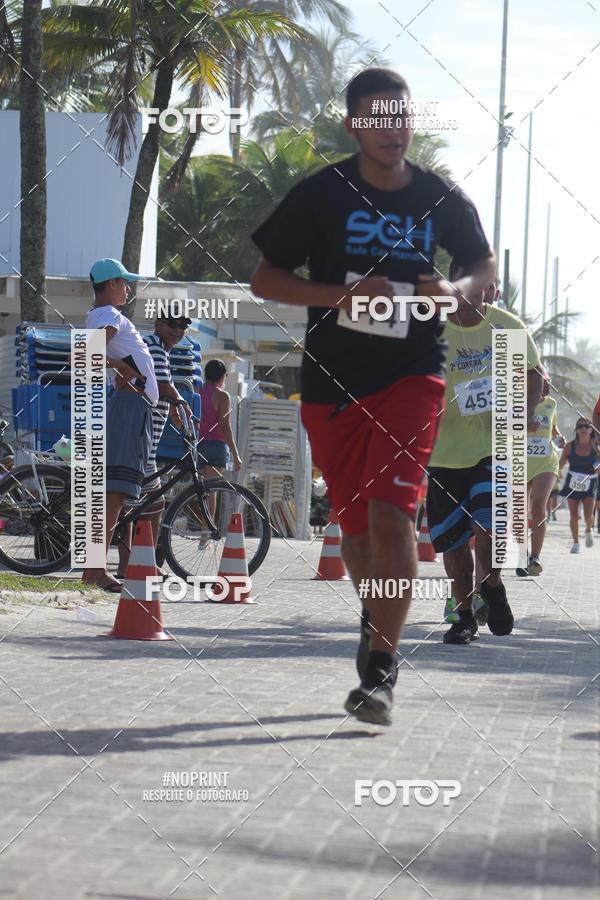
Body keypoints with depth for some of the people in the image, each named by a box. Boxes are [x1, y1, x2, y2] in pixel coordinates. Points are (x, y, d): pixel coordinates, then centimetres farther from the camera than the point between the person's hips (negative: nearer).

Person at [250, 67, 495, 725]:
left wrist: (458, 290, -7)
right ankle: (375, 627, 39)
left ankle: (381, 670, -14)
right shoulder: (321, 194, -3)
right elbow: (264, 280, -2)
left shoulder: (442, 198, 2)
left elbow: (483, 263, 17)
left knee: (390, 511, -17)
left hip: (411, 373, -1)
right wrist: (344, 293, -17)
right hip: (330, 380, 1)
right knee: (353, 520, 12)